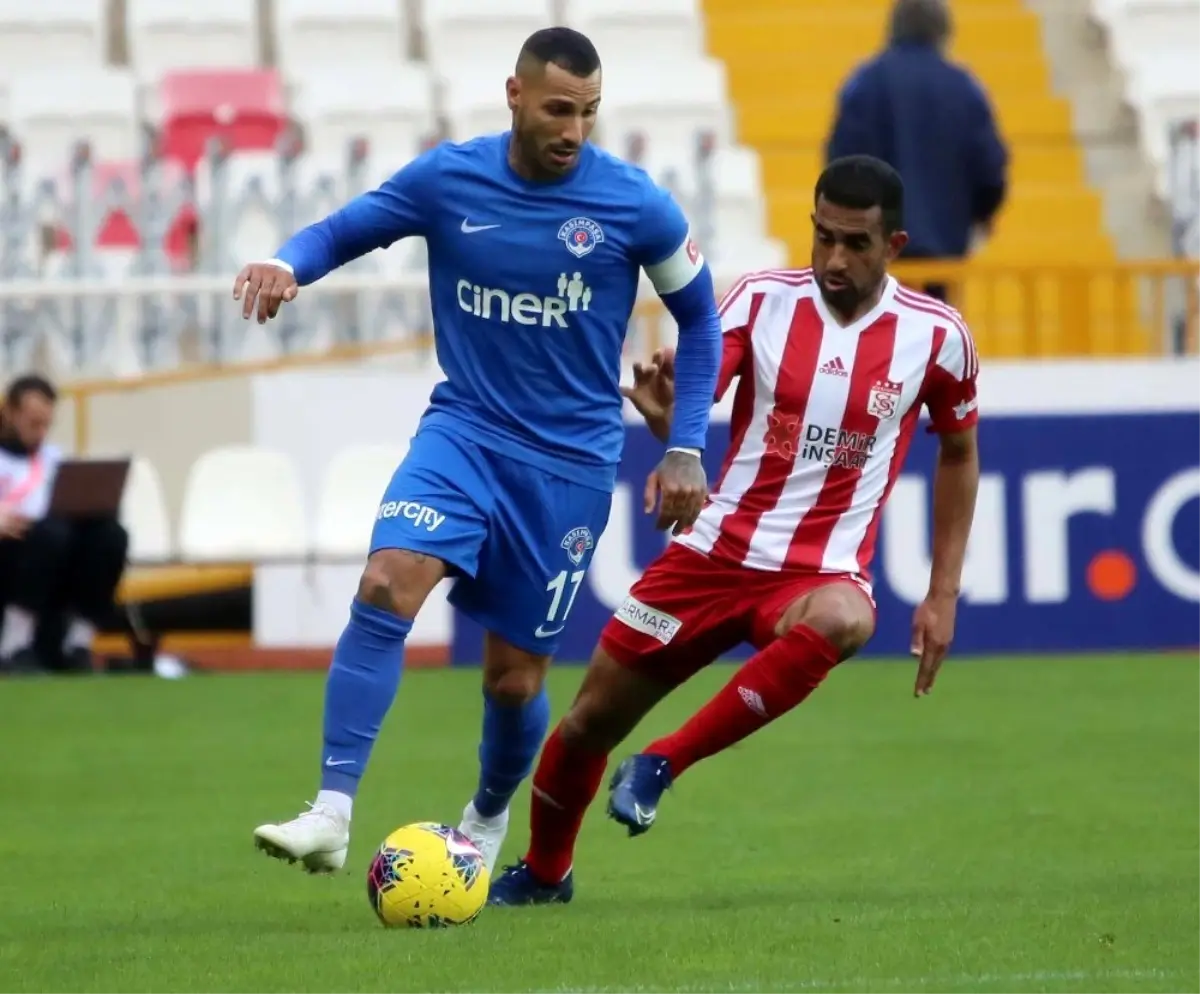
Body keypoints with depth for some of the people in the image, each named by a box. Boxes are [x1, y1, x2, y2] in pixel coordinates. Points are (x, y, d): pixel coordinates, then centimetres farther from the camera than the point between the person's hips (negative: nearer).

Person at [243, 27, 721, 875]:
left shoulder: (635, 206, -9)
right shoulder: (448, 180, -6)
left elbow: (698, 317, 5)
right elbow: (342, 232, 5)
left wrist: (686, 449, 1)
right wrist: (286, 266, -19)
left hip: (571, 459, -1)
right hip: (464, 430, 1)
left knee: (514, 675, 5)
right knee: (388, 582, -25)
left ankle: (487, 824, 36)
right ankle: (333, 815, -27)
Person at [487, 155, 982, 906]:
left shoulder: (935, 337, -4)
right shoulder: (763, 300, -5)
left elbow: (959, 454, 11)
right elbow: (689, 406, -14)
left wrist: (944, 596, 7)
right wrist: (664, 409, -40)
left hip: (823, 571, -2)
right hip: (718, 552, 2)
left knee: (840, 621, -39)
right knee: (594, 716, 6)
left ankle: (661, 766, -24)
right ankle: (544, 872, 36)